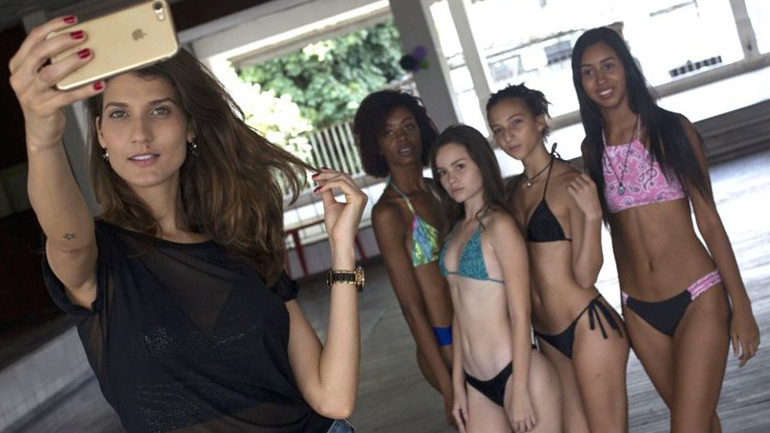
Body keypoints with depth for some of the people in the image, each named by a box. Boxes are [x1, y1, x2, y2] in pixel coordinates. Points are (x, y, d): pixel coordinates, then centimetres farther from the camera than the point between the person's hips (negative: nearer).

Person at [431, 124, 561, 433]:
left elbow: (520, 314, -14)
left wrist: (520, 389, -15)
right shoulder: (457, 229, 9)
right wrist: (457, 384, 12)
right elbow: (462, 311, 11)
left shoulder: (498, 225, -12)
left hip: (517, 374, -7)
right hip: (477, 383, 7)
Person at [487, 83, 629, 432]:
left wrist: (591, 216, -27)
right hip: (548, 336, 7)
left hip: (588, 326, -7)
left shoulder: (570, 184, -12)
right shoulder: (515, 189, 7)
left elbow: (586, 275, -14)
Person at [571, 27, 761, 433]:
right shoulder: (592, 148, 4)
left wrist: (741, 305, -4)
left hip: (697, 298, -3)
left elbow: (708, 220, -3)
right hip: (640, 311, 3)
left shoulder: (672, 128, -4)